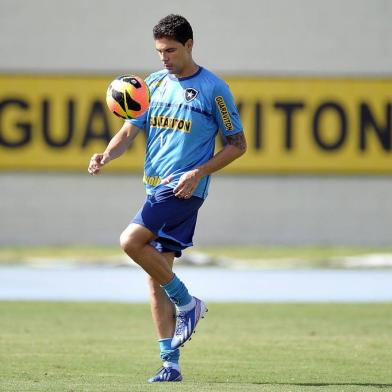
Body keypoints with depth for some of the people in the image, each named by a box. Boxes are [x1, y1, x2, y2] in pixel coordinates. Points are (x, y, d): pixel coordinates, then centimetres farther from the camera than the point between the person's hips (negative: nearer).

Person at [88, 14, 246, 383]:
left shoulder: (213, 88, -4)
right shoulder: (154, 84, 12)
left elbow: (237, 144, -1)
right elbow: (130, 130, 8)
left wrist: (198, 173, -13)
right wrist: (106, 154, -13)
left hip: (184, 187, -7)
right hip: (155, 187, 7)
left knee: (131, 240, -23)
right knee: (156, 276, 4)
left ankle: (186, 303, -6)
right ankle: (170, 363, 7)